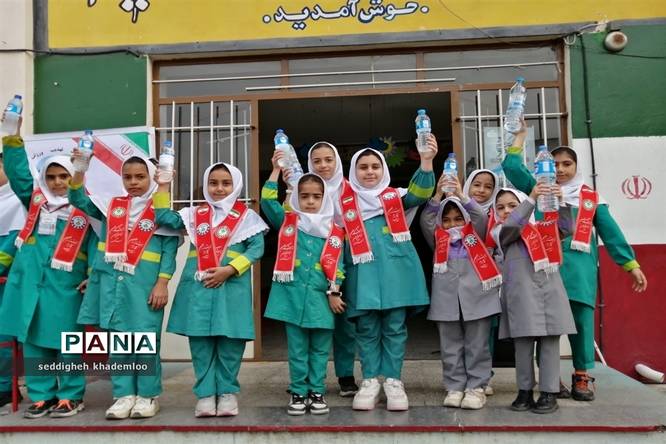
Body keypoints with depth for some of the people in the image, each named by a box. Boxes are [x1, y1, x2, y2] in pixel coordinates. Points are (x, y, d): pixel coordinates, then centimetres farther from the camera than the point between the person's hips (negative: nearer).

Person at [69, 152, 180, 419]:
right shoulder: (111, 206, 12)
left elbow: (170, 249, -4)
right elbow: (79, 200, 10)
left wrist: (162, 284, -10)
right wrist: (80, 168, -4)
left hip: (145, 285, -4)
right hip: (112, 283, 4)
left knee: (145, 340, 1)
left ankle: (148, 395, 14)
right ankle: (124, 395, 18)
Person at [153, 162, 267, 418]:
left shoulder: (246, 216, 4)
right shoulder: (195, 214, 14)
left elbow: (257, 248, -4)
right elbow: (164, 218, 6)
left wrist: (229, 269, -13)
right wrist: (163, 187, 0)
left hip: (232, 285, -2)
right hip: (198, 285, 3)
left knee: (230, 341, 2)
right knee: (200, 341, 4)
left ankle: (227, 392, 17)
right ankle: (205, 394, 14)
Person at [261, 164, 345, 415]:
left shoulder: (334, 231, 6)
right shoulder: (287, 222, 6)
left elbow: (336, 265, 5)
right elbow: (267, 200, -5)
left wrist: (334, 293, -2)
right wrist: (276, 169, -8)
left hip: (320, 296, 1)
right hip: (292, 294, 0)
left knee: (320, 349, 8)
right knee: (297, 348, 7)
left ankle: (317, 392, 21)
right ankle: (298, 393, 19)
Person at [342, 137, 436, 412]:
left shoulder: (395, 196, 10)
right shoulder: (346, 201, 12)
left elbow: (420, 193, -7)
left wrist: (426, 161, -23)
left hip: (395, 271, 0)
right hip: (363, 273, 1)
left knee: (394, 328, 4)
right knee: (366, 330, 5)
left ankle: (393, 381, 13)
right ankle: (370, 381, 15)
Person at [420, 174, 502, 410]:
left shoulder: (475, 236, 11)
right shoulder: (438, 240, 13)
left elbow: (481, 217, -4)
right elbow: (426, 220, 1)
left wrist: (460, 195, -12)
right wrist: (438, 195, -9)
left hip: (476, 297, -1)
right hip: (447, 299, 2)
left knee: (477, 346, 4)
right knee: (450, 348, 7)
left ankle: (476, 388, 13)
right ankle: (455, 387, 17)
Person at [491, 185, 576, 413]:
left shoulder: (541, 227, 17)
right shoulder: (500, 232, 7)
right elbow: (513, 224, -12)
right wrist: (531, 197, -18)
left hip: (549, 290, 2)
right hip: (521, 294, -2)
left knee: (550, 343, 2)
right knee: (523, 344, 3)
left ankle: (549, 393, 10)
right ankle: (525, 391, 15)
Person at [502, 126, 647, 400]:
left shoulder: (591, 198, 12)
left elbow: (611, 232, 9)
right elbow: (511, 167, 4)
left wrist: (632, 265, 4)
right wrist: (520, 136, 7)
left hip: (579, 267, 0)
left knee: (582, 320, -2)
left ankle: (581, 377, 11)